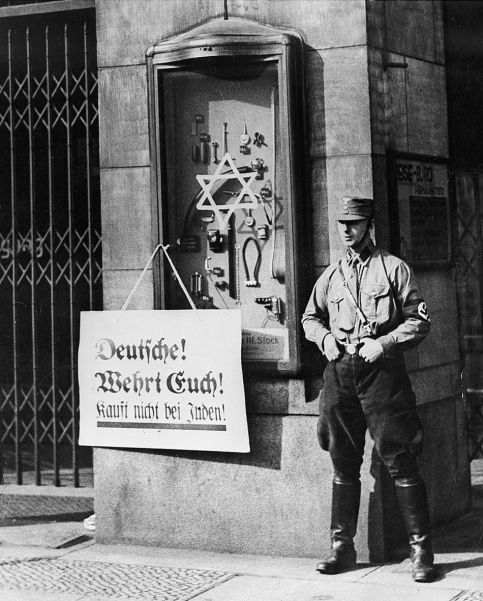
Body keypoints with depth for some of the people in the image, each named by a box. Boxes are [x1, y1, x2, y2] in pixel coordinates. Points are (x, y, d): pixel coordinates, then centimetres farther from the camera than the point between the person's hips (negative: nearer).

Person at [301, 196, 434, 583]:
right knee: (343, 464, 9)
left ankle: (421, 550, 0)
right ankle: (342, 547, 17)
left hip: (382, 371, -4)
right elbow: (310, 317, 26)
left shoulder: (394, 269, 3)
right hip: (340, 373, 4)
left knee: (400, 462, -5)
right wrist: (324, 337, 5)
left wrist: (384, 343, -13)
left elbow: (420, 321, 0)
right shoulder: (331, 275, 15)